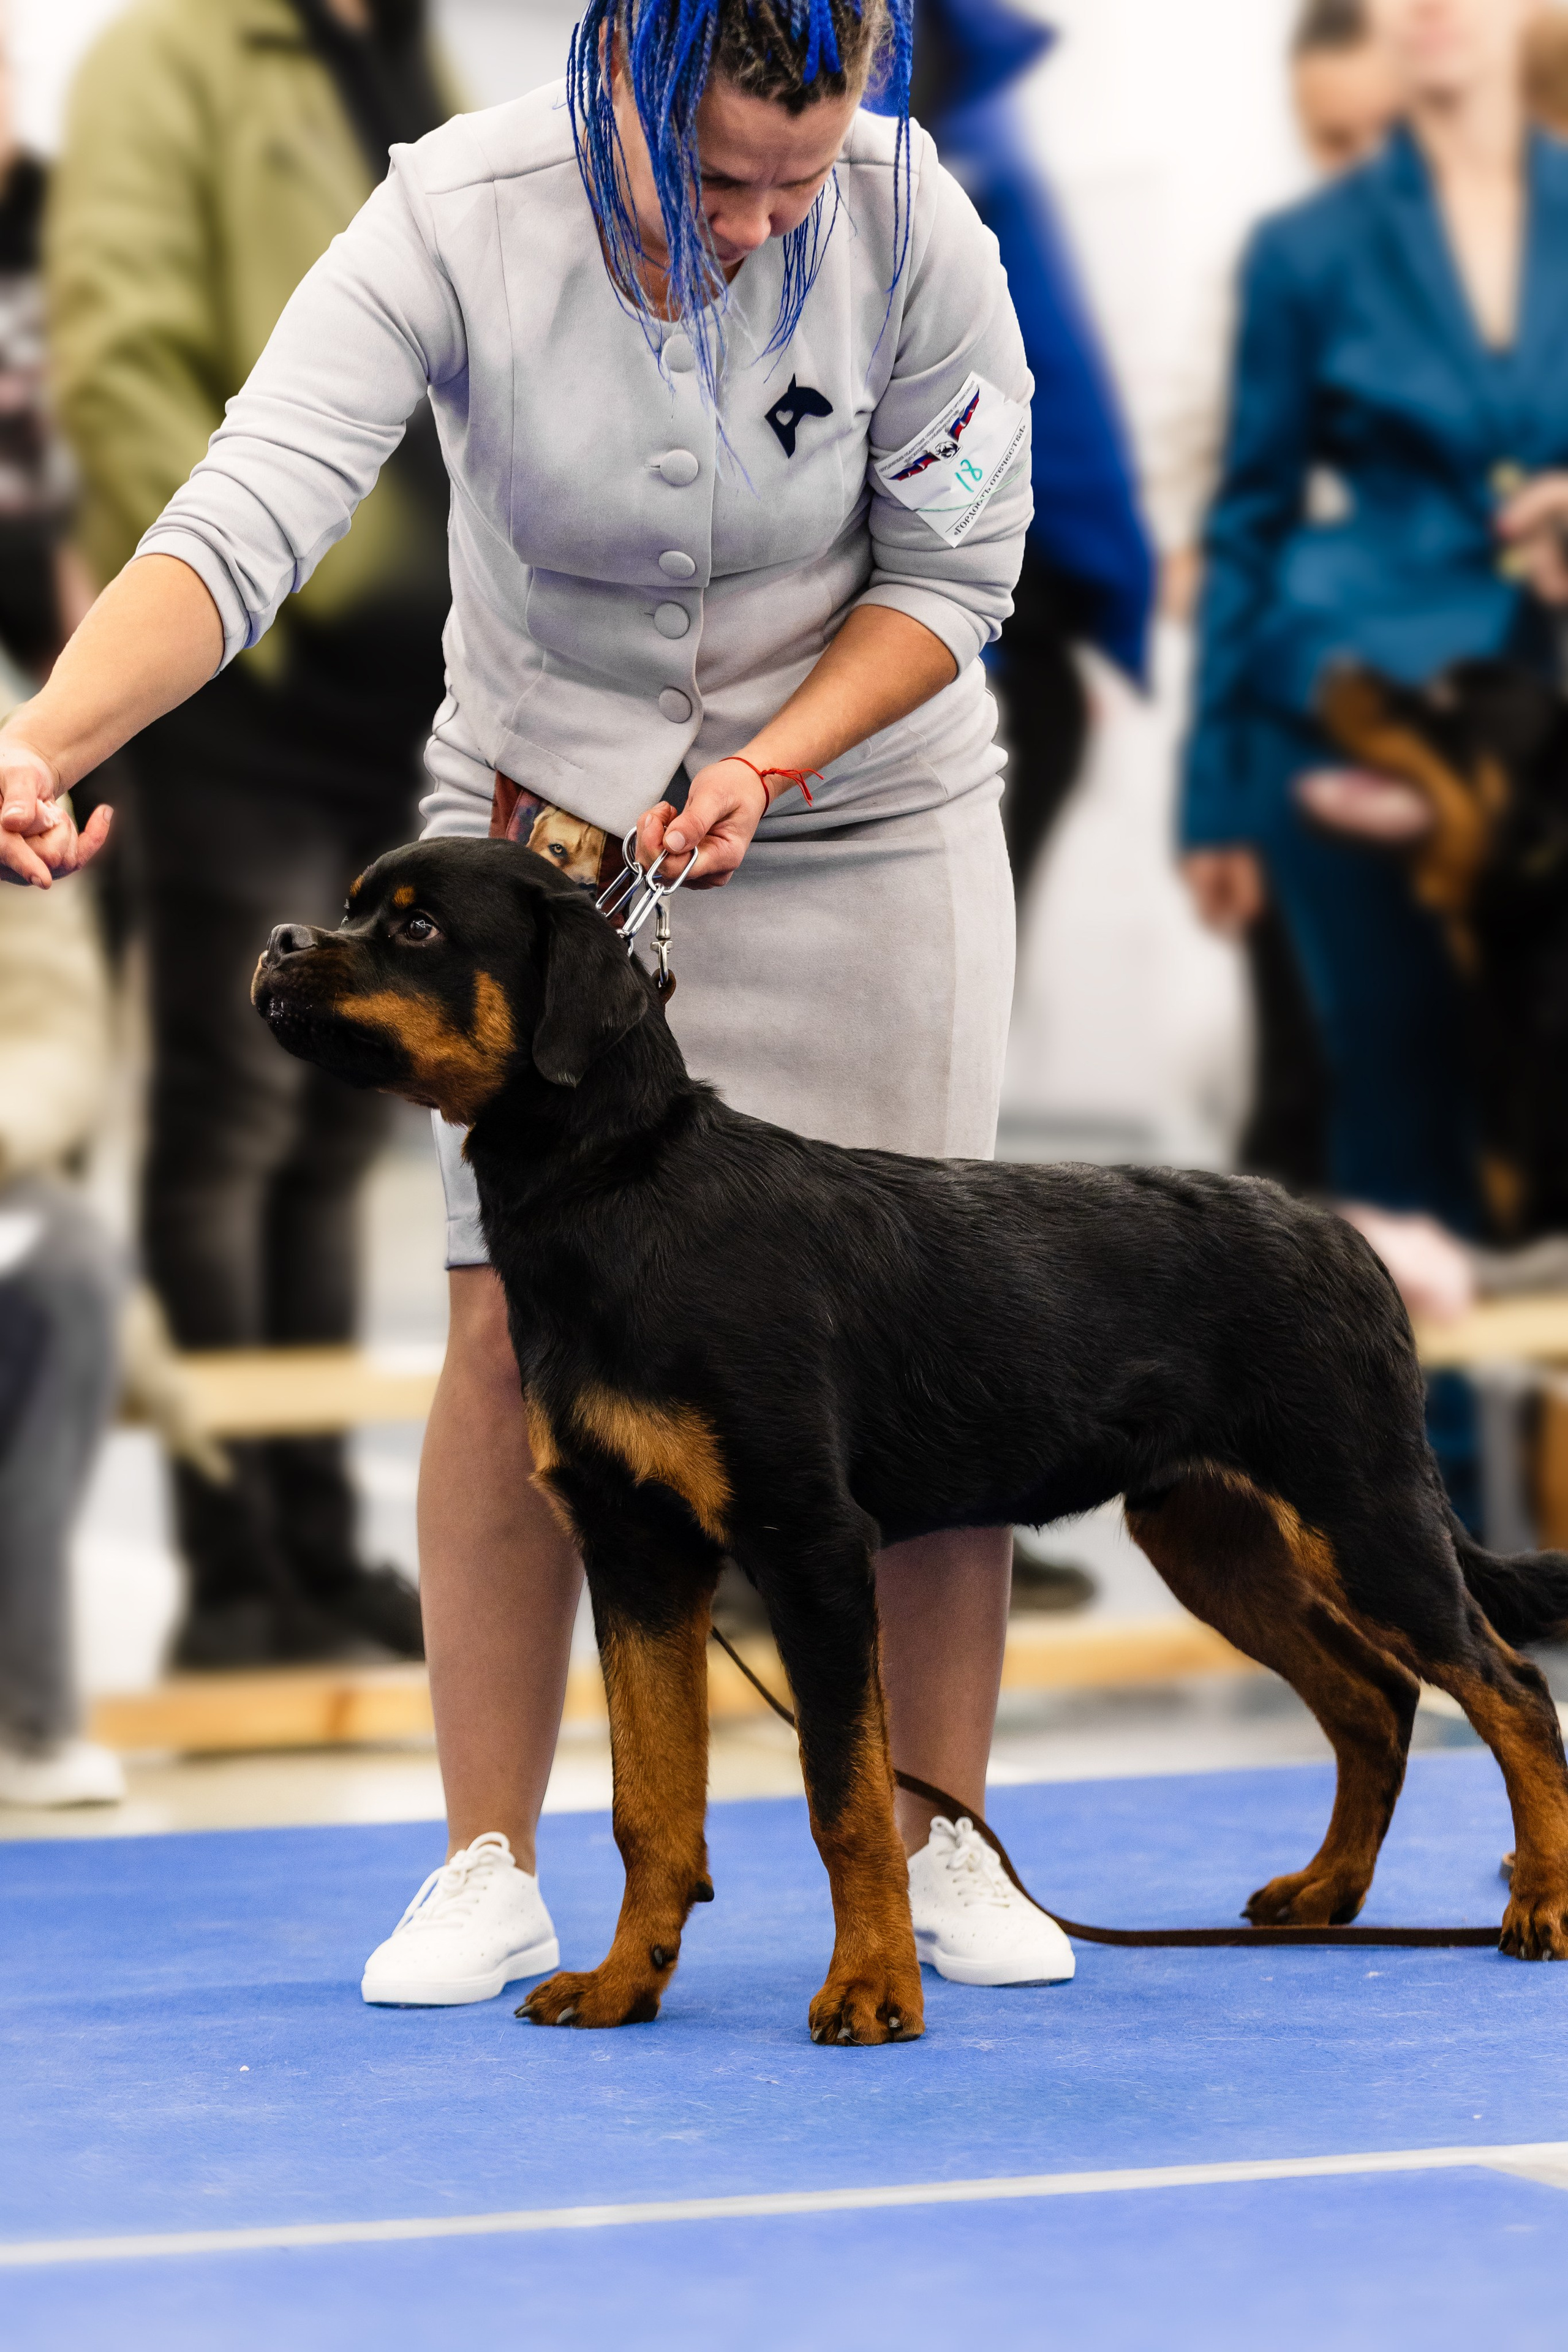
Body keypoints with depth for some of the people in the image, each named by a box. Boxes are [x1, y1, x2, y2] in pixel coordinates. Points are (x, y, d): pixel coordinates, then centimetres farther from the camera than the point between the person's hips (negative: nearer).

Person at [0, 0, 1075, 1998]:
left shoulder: (915, 227, -22)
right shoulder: (454, 220, -26)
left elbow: (954, 572, -9)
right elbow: (243, 519, -35)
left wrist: (768, 765, -22)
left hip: (862, 805, 1)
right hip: (542, 813, 0)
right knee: (514, 1326, -7)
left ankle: (939, 1846, 14)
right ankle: (488, 1875, 5)